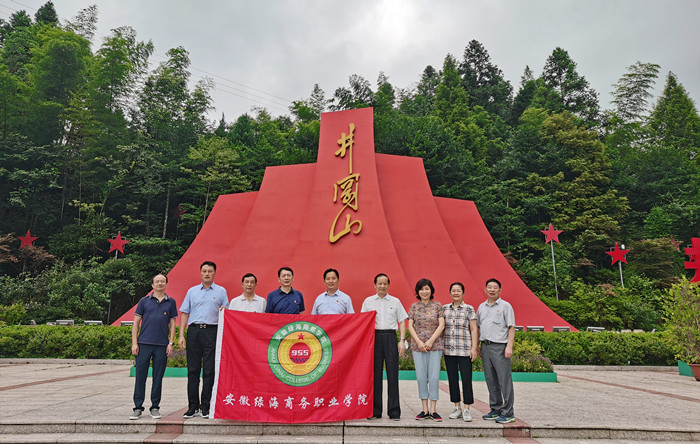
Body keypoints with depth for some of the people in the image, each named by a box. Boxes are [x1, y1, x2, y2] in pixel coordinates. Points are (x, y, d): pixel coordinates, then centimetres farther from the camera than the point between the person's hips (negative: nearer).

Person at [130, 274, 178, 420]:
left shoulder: (171, 302, 10)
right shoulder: (144, 301, 8)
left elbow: (172, 324, 9)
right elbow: (136, 323, 7)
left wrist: (171, 343, 0)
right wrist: (134, 343, -2)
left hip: (162, 346, 0)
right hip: (144, 344, 0)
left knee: (158, 378, 6)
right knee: (140, 376, 2)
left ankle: (155, 408, 16)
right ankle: (138, 408, 13)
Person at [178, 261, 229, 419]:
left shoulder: (221, 291, 9)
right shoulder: (192, 291, 14)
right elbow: (185, 313, 12)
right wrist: (181, 335, 4)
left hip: (212, 331, -2)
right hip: (194, 331, 2)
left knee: (209, 370, -1)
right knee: (193, 369, 4)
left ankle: (205, 406, 8)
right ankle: (193, 406, 13)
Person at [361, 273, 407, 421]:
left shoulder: (395, 301, 9)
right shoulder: (368, 301, 9)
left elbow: (402, 321, 9)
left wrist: (402, 341, 0)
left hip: (390, 337, 0)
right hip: (374, 337, 0)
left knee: (392, 373, -1)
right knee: (375, 374, 3)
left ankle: (394, 411, 8)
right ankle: (375, 410, 13)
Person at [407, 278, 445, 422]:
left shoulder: (437, 306, 3)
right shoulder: (414, 306, 7)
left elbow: (441, 325, -2)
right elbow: (410, 326, 4)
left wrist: (430, 341, -11)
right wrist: (419, 342, -8)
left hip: (435, 345, -1)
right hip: (417, 346, 1)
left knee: (434, 377, -4)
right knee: (421, 377, 2)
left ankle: (433, 410, 4)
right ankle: (425, 410, 11)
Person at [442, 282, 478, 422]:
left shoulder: (469, 309, -1)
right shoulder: (444, 308, 8)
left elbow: (473, 330, -2)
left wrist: (474, 348, -8)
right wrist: (440, 346, 7)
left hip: (464, 350, -3)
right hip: (449, 350, 4)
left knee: (466, 379, -3)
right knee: (452, 379, 8)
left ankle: (466, 409, 7)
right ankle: (457, 408, 19)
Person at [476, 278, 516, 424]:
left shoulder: (505, 306, -2)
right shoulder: (482, 307, 15)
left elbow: (511, 328, -6)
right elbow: (478, 327, 21)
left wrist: (509, 346, -15)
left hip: (500, 346, -6)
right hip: (485, 346, 6)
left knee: (504, 380, -4)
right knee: (490, 380, 11)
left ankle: (508, 413, 2)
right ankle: (496, 410, 21)